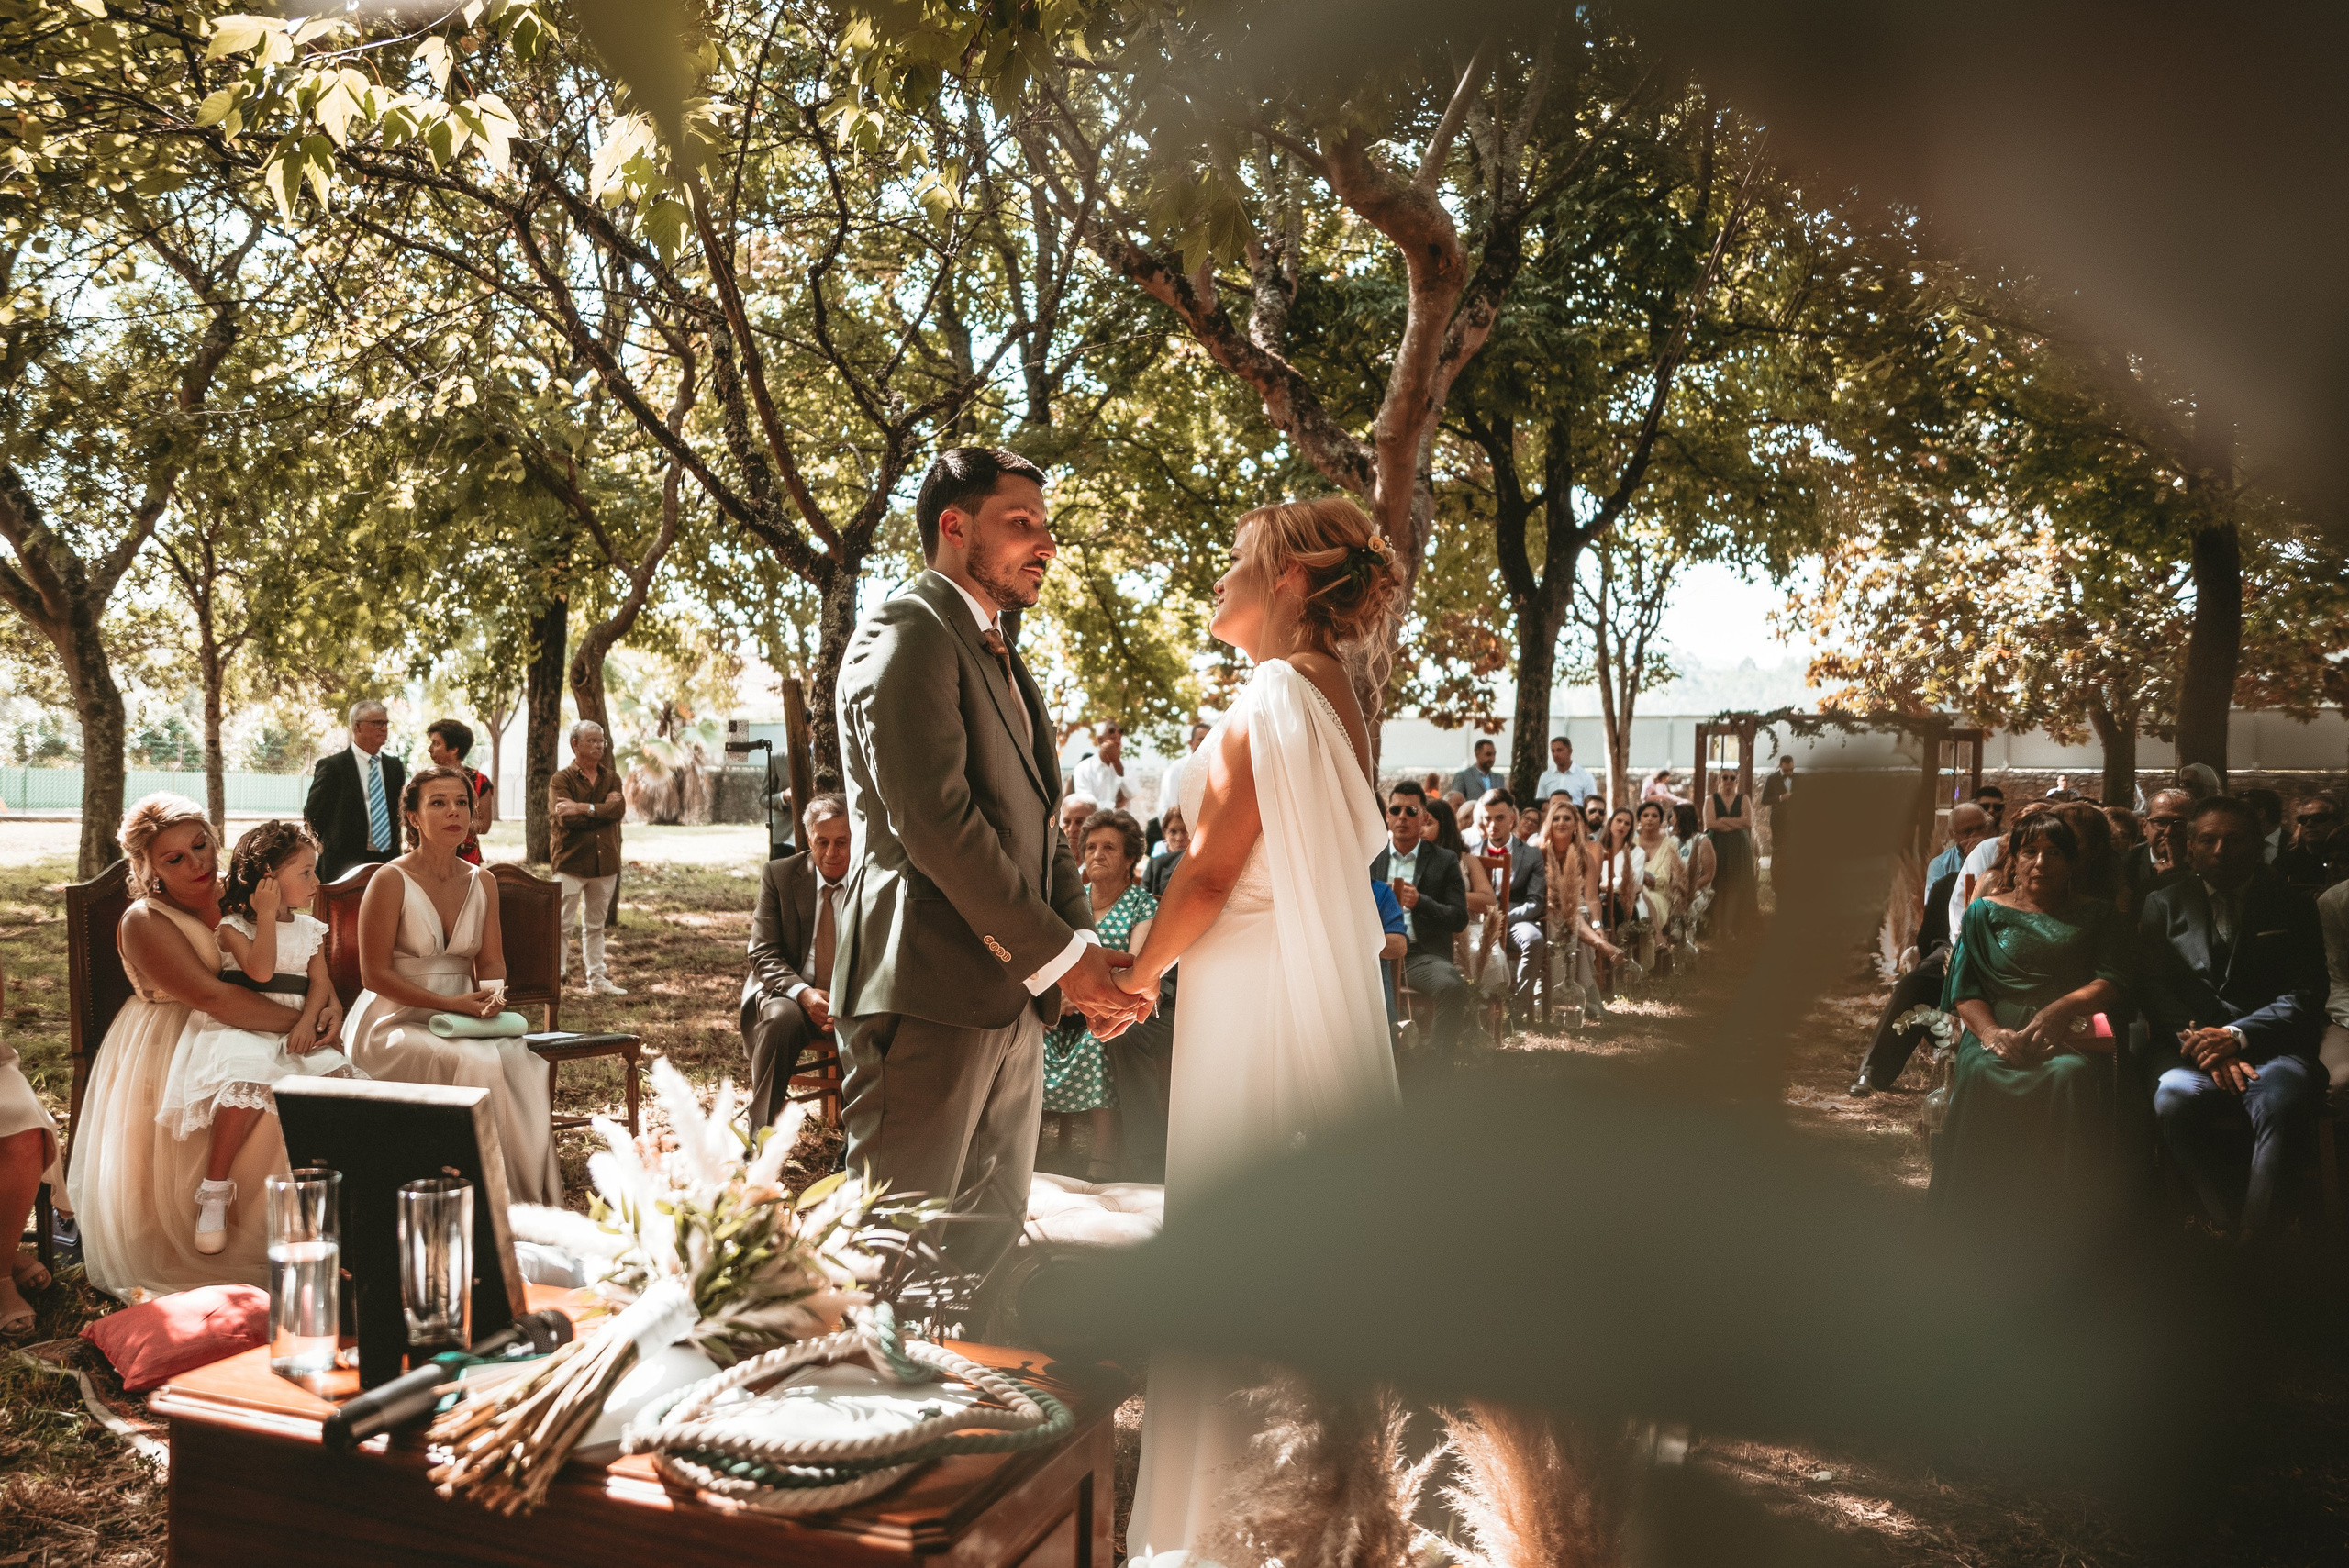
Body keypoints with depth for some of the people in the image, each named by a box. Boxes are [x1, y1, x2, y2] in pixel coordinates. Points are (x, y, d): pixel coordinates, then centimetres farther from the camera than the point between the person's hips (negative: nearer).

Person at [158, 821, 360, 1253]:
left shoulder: (309, 928, 16)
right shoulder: (234, 926, 1)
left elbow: (320, 982, 7)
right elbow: (260, 970, -15)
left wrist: (309, 1020, -12)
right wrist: (267, 915, -13)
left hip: (296, 1030, 5)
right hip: (241, 1028, -4)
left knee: (339, 1076, -22)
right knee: (246, 1087, -34)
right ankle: (214, 1193, -21)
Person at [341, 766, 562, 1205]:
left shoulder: (482, 883, 9)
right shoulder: (391, 881, -8)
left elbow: (491, 962, 10)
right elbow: (374, 974, -10)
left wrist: (492, 995, -15)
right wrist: (451, 1003, -18)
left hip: (462, 1020, 5)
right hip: (394, 1022, -5)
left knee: (526, 1066, -25)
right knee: (478, 1065, -32)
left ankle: (539, 1199, -18)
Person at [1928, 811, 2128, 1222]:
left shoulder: (2097, 915, 18)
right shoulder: (1985, 911, 18)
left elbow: (2114, 983, 4)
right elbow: (1965, 990, 9)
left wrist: (2061, 1008, -15)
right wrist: (1991, 1032, -12)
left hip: (2071, 1038, 0)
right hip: (1998, 1033, 0)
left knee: (2071, 1077, -37)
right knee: (1981, 1075, -35)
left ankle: (2066, 1212, -29)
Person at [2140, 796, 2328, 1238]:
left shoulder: (2292, 905, 12)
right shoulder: (2163, 905, 15)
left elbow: (2305, 997, 2)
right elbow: (2156, 992, 6)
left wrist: (2237, 1035, -15)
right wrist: (2205, 1045, -13)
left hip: (2270, 1044, -1)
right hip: (2192, 1041, 1)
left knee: (2282, 1101, -36)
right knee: (2174, 1099, -34)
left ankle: (2259, 1237, -25)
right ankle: (2231, 1222, -20)